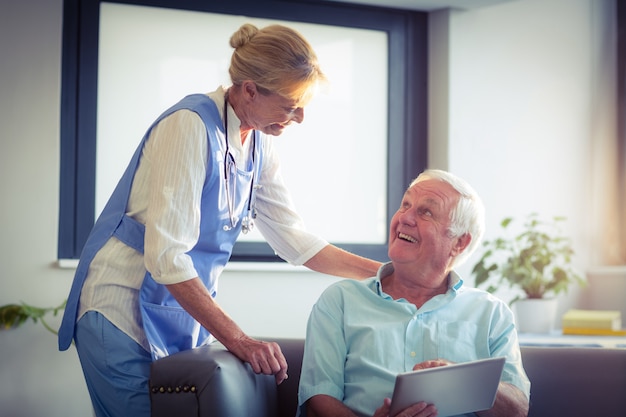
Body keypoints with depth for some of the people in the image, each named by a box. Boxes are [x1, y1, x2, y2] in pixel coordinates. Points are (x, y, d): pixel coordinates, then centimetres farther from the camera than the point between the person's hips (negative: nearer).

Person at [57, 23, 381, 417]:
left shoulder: (259, 144, 4)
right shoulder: (190, 126, -21)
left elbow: (295, 240, 9)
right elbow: (166, 256, -27)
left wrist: (386, 271, 2)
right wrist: (238, 339, -29)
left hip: (187, 310, 8)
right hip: (126, 312, -7)